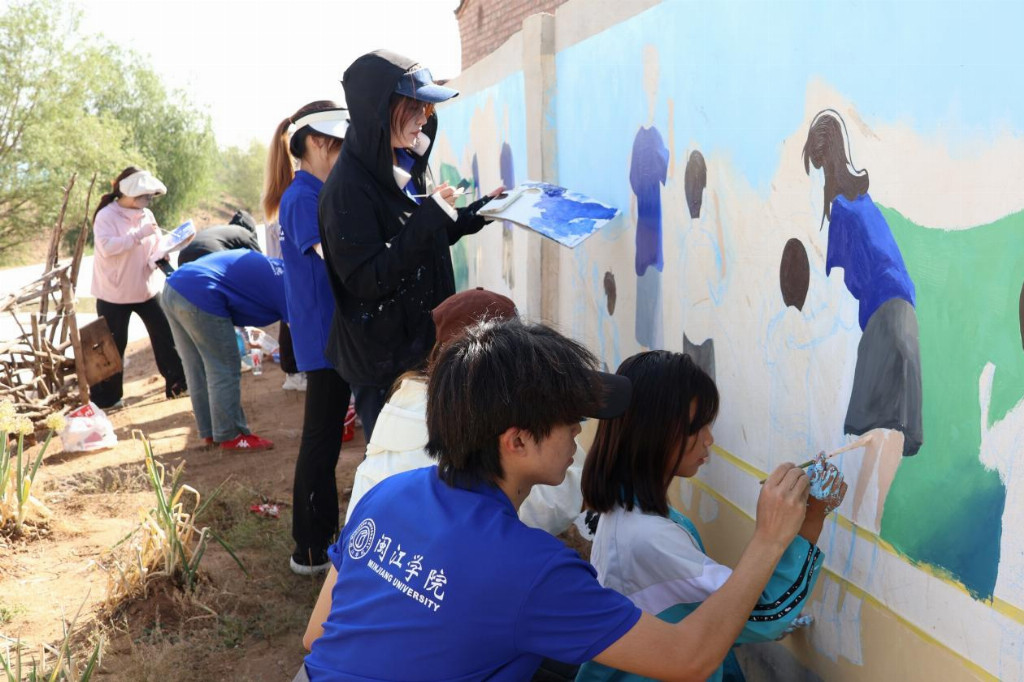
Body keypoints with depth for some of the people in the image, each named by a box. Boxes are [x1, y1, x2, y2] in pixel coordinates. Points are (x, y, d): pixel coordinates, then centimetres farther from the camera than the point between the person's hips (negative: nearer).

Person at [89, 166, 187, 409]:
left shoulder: (146, 214, 4)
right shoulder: (106, 216, -15)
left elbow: (156, 245, 10)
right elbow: (106, 247, -29)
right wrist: (138, 235, -31)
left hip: (147, 288, 6)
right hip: (114, 293, -5)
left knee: (165, 334, 6)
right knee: (113, 345, 3)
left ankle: (177, 381, 19)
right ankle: (104, 396, 17)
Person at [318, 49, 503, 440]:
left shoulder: (403, 168, 5)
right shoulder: (348, 188, -20)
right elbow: (366, 279, -25)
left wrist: (482, 210, 8)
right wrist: (430, 214, -25)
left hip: (422, 343, 8)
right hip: (382, 363, -8)